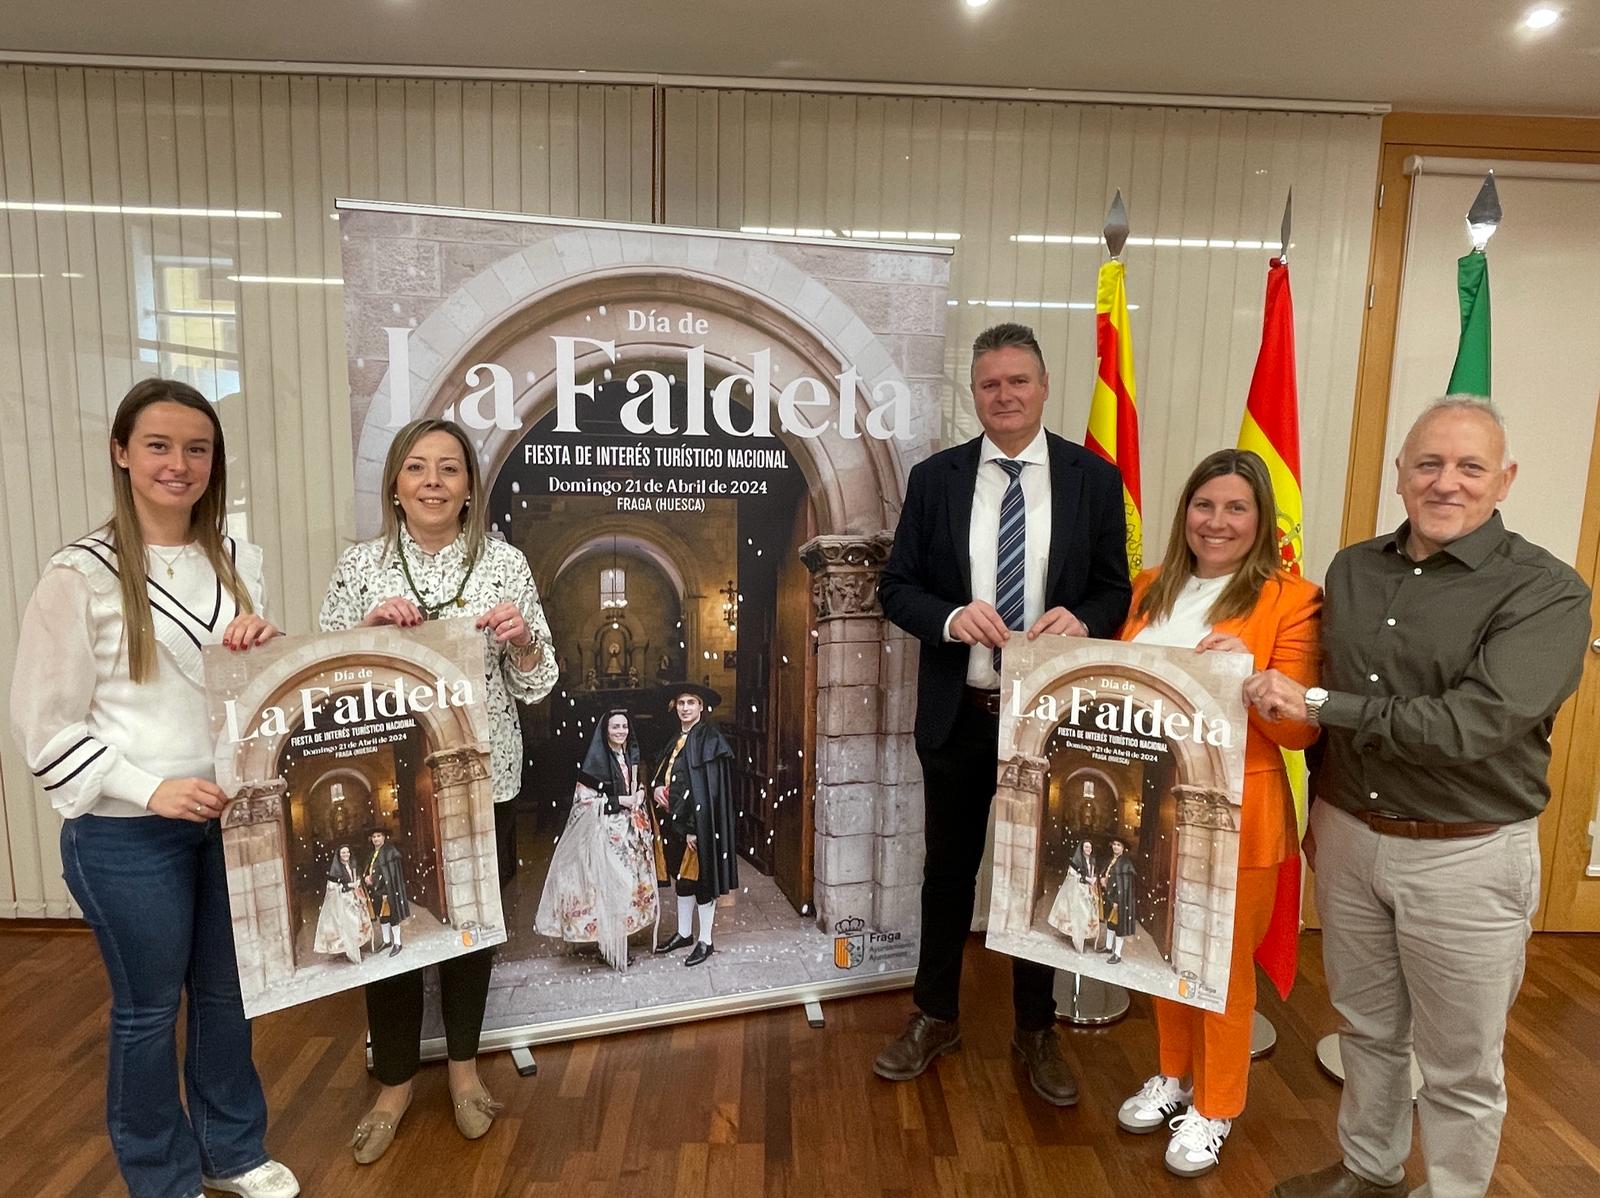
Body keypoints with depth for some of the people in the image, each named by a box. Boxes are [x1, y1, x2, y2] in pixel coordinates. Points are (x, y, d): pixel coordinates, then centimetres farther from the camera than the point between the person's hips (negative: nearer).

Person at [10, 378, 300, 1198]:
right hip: (125, 834, -5)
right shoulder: (80, 574, -10)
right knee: (149, 1008, 13)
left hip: (232, 815, 5)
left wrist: (266, 645, -7)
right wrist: (150, 789, -20)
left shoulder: (238, 562, 5)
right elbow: (44, 723, -10)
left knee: (228, 993, 18)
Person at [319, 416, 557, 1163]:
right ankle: (395, 1082, 33)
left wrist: (521, 638, -21)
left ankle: (463, 1067, 37)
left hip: (482, 779, 0)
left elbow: (535, 685, 0)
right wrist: (369, 626, -16)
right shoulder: (360, 565, -1)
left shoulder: (505, 563, -3)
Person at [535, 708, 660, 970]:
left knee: (631, 878, 10)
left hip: (631, 828, 7)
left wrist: (640, 793, -1)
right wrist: (619, 801, -17)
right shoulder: (596, 760, -12)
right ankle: (613, 948, 6)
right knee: (609, 882, -4)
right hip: (607, 830, -7)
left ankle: (622, 934, 23)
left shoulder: (631, 755, 7)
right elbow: (584, 799, -14)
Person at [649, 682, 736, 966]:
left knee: (701, 878, 2)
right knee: (681, 876, 17)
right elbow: (662, 773, 21)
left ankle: (705, 941, 14)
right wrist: (657, 788, -4)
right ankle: (684, 932, 31)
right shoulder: (677, 739, 11)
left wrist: (694, 828, -22)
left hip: (699, 821, -7)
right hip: (674, 821, 7)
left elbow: (709, 787, -19)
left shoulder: (710, 739, -13)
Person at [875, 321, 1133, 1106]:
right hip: (959, 713, 1)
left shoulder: (1095, 479, -2)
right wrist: (950, 618, -21)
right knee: (948, 868, 16)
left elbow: (1117, 591, 1)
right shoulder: (935, 477, -1)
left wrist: (1084, 621, -22)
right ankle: (935, 1017, 38)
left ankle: (1036, 1031, 38)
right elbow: (896, 588, -1)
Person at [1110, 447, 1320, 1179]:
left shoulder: (1291, 599, -10)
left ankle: (1216, 1108, 33)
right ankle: (1173, 1075, 42)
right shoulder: (1152, 590, 6)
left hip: (1236, 817, -5)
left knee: (1225, 964, 13)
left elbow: (1301, 729, -12)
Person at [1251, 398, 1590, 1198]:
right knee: (1366, 1027, 22)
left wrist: (1316, 705, -21)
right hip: (1348, 837, 5)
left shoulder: (1545, 592, -14)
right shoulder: (1352, 569, 3)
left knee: (1460, 1065, 13)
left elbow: (1470, 724, -25)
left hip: (1466, 857, -5)